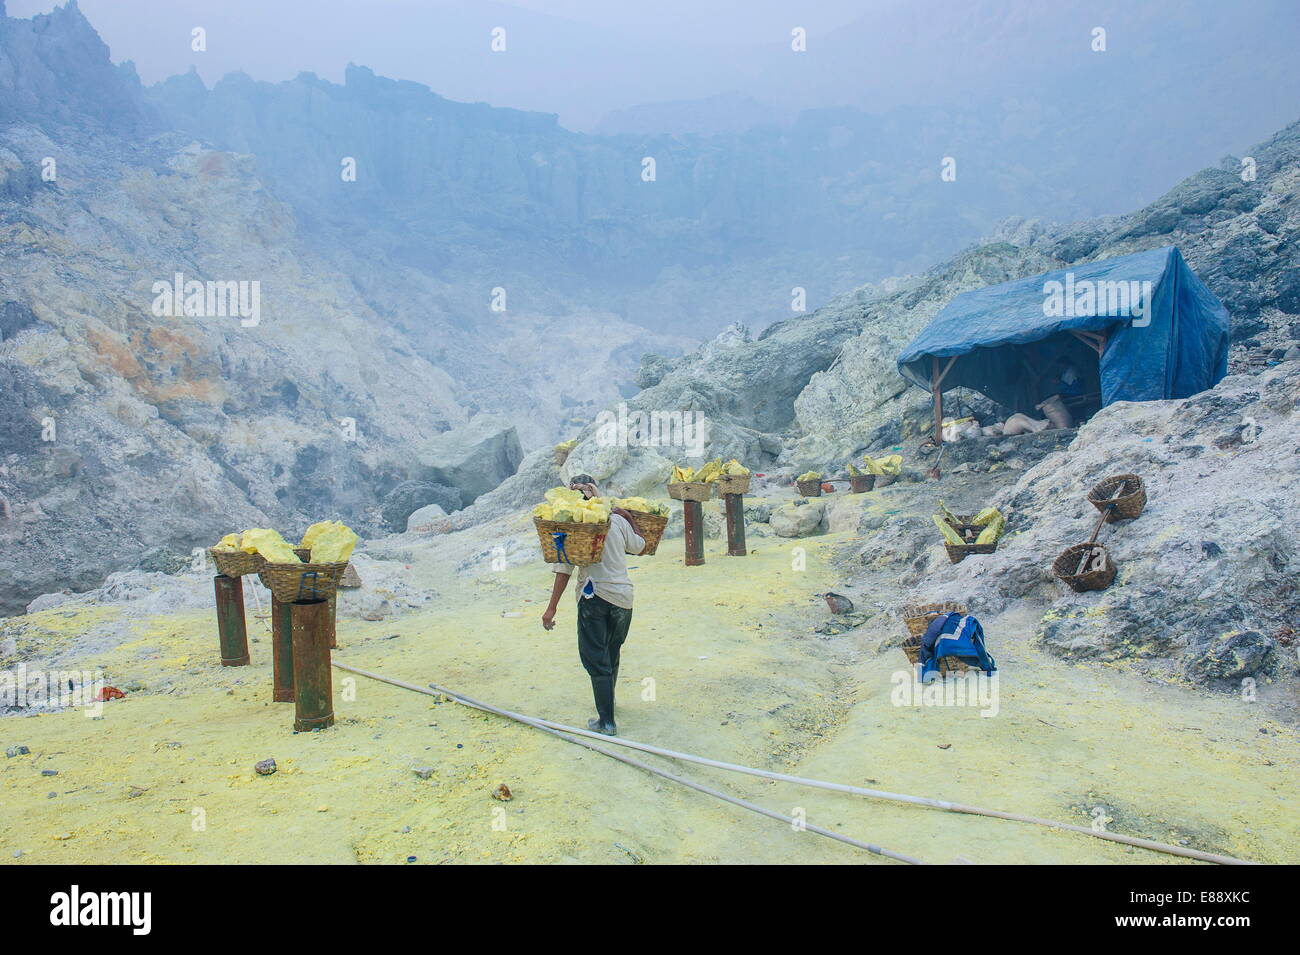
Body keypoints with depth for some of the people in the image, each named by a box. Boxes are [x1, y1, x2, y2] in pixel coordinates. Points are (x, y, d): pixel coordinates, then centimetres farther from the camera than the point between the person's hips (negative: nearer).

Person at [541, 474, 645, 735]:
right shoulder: (617, 520, 1)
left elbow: (564, 569, -10)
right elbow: (638, 546, 17)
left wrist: (552, 608, -8)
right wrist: (631, 519, 28)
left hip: (594, 596, -4)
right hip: (623, 596, 4)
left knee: (596, 659, 3)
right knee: (612, 652, 23)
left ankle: (607, 721, 1)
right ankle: (608, 699, 42)